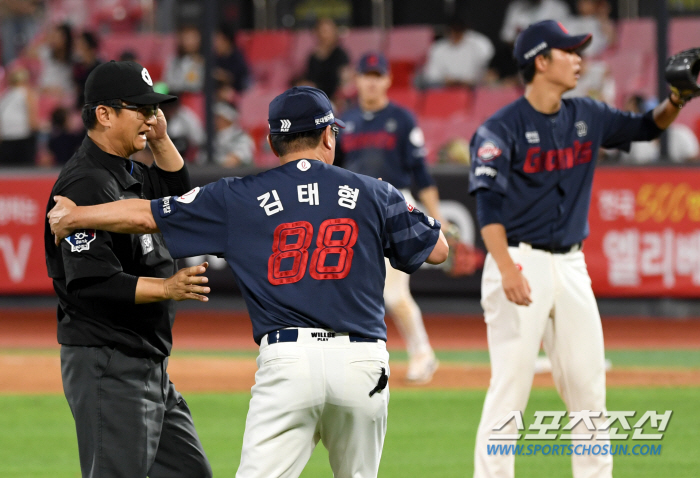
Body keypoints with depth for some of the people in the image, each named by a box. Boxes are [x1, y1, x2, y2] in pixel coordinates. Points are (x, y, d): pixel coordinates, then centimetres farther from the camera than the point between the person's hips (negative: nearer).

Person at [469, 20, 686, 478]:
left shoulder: (587, 117, 10)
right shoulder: (502, 128, -10)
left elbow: (645, 128, 20)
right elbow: (488, 203, -19)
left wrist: (676, 100, -2)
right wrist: (506, 269, -32)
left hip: (571, 265, 6)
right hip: (523, 264, -6)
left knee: (589, 386, 8)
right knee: (510, 386, -9)